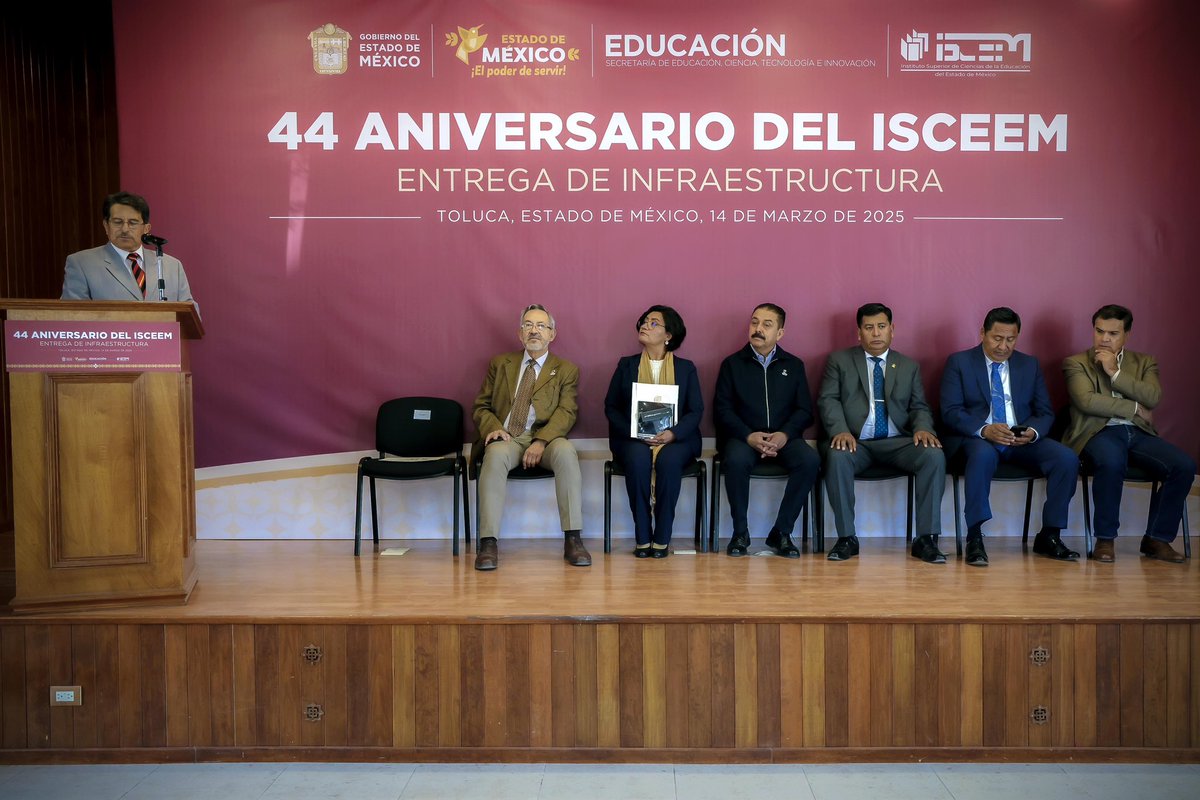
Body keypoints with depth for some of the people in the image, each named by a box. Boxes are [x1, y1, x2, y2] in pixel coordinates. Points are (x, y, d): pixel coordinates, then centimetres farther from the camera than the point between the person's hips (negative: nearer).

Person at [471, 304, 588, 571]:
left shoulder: (566, 370, 12)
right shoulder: (500, 364, 18)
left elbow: (566, 412, -2)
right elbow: (481, 406, 16)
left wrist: (541, 441, -20)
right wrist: (493, 428, -9)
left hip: (545, 438, 0)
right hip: (506, 438, 1)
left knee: (566, 452, -35)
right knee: (496, 455, -35)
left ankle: (573, 539, -30)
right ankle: (488, 543, -34)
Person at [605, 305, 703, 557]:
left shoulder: (686, 368, 13)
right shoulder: (626, 365, 14)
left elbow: (696, 410, 5)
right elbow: (611, 407, 9)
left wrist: (673, 433, -15)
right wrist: (633, 431, -10)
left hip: (674, 439, 0)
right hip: (633, 439, 1)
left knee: (669, 461, -34)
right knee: (637, 460, -34)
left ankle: (662, 538, -23)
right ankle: (642, 537, -23)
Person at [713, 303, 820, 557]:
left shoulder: (794, 365, 15)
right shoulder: (732, 364, 10)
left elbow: (804, 410, 8)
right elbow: (722, 409, 2)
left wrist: (785, 434, -13)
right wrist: (748, 436, -15)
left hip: (783, 438, 2)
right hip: (743, 438, -1)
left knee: (810, 460, -29)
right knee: (736, 460, -35)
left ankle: (781, 532, -16)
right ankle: (740, 532, -17)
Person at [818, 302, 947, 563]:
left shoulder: (909, 366, 20)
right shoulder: (839, 361, 12)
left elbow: (919, 407, 15)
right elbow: (828, 400, 1)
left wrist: (922, 428, -10)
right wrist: (840, 430, -19)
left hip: (896, 442, 2)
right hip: (855, 442, -2)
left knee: (934, 455, -27)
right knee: (837, 456, -36)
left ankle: (926, 539, -19)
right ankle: (847, 538, -22)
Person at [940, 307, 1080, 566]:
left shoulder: (1030, 365, 15)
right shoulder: (959, 362, 4)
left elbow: (1046, 412, 12)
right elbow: (951, 411, -6)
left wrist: (1033, 432, -13)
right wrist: (984, 430, -25)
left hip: (1022, 440, 4)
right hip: (976, 438, -4)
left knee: (1067, 458, -22)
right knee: (984, 454, -39)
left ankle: (1049, 536, -7)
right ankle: (974, 538, -31)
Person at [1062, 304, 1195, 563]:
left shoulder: (1145, 362, 19)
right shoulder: (1076, 363, 9)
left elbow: (1153, 397, -2)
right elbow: (1087, 401, -10)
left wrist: (1115, 373, -7)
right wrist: (1135, 409, -4)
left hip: (1139, 433, 4)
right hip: (1099, 432, -4)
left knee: (1185, 465, -22)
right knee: (1112, 462, -38)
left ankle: (1157, 539, -7)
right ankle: (1105, 539, -19)